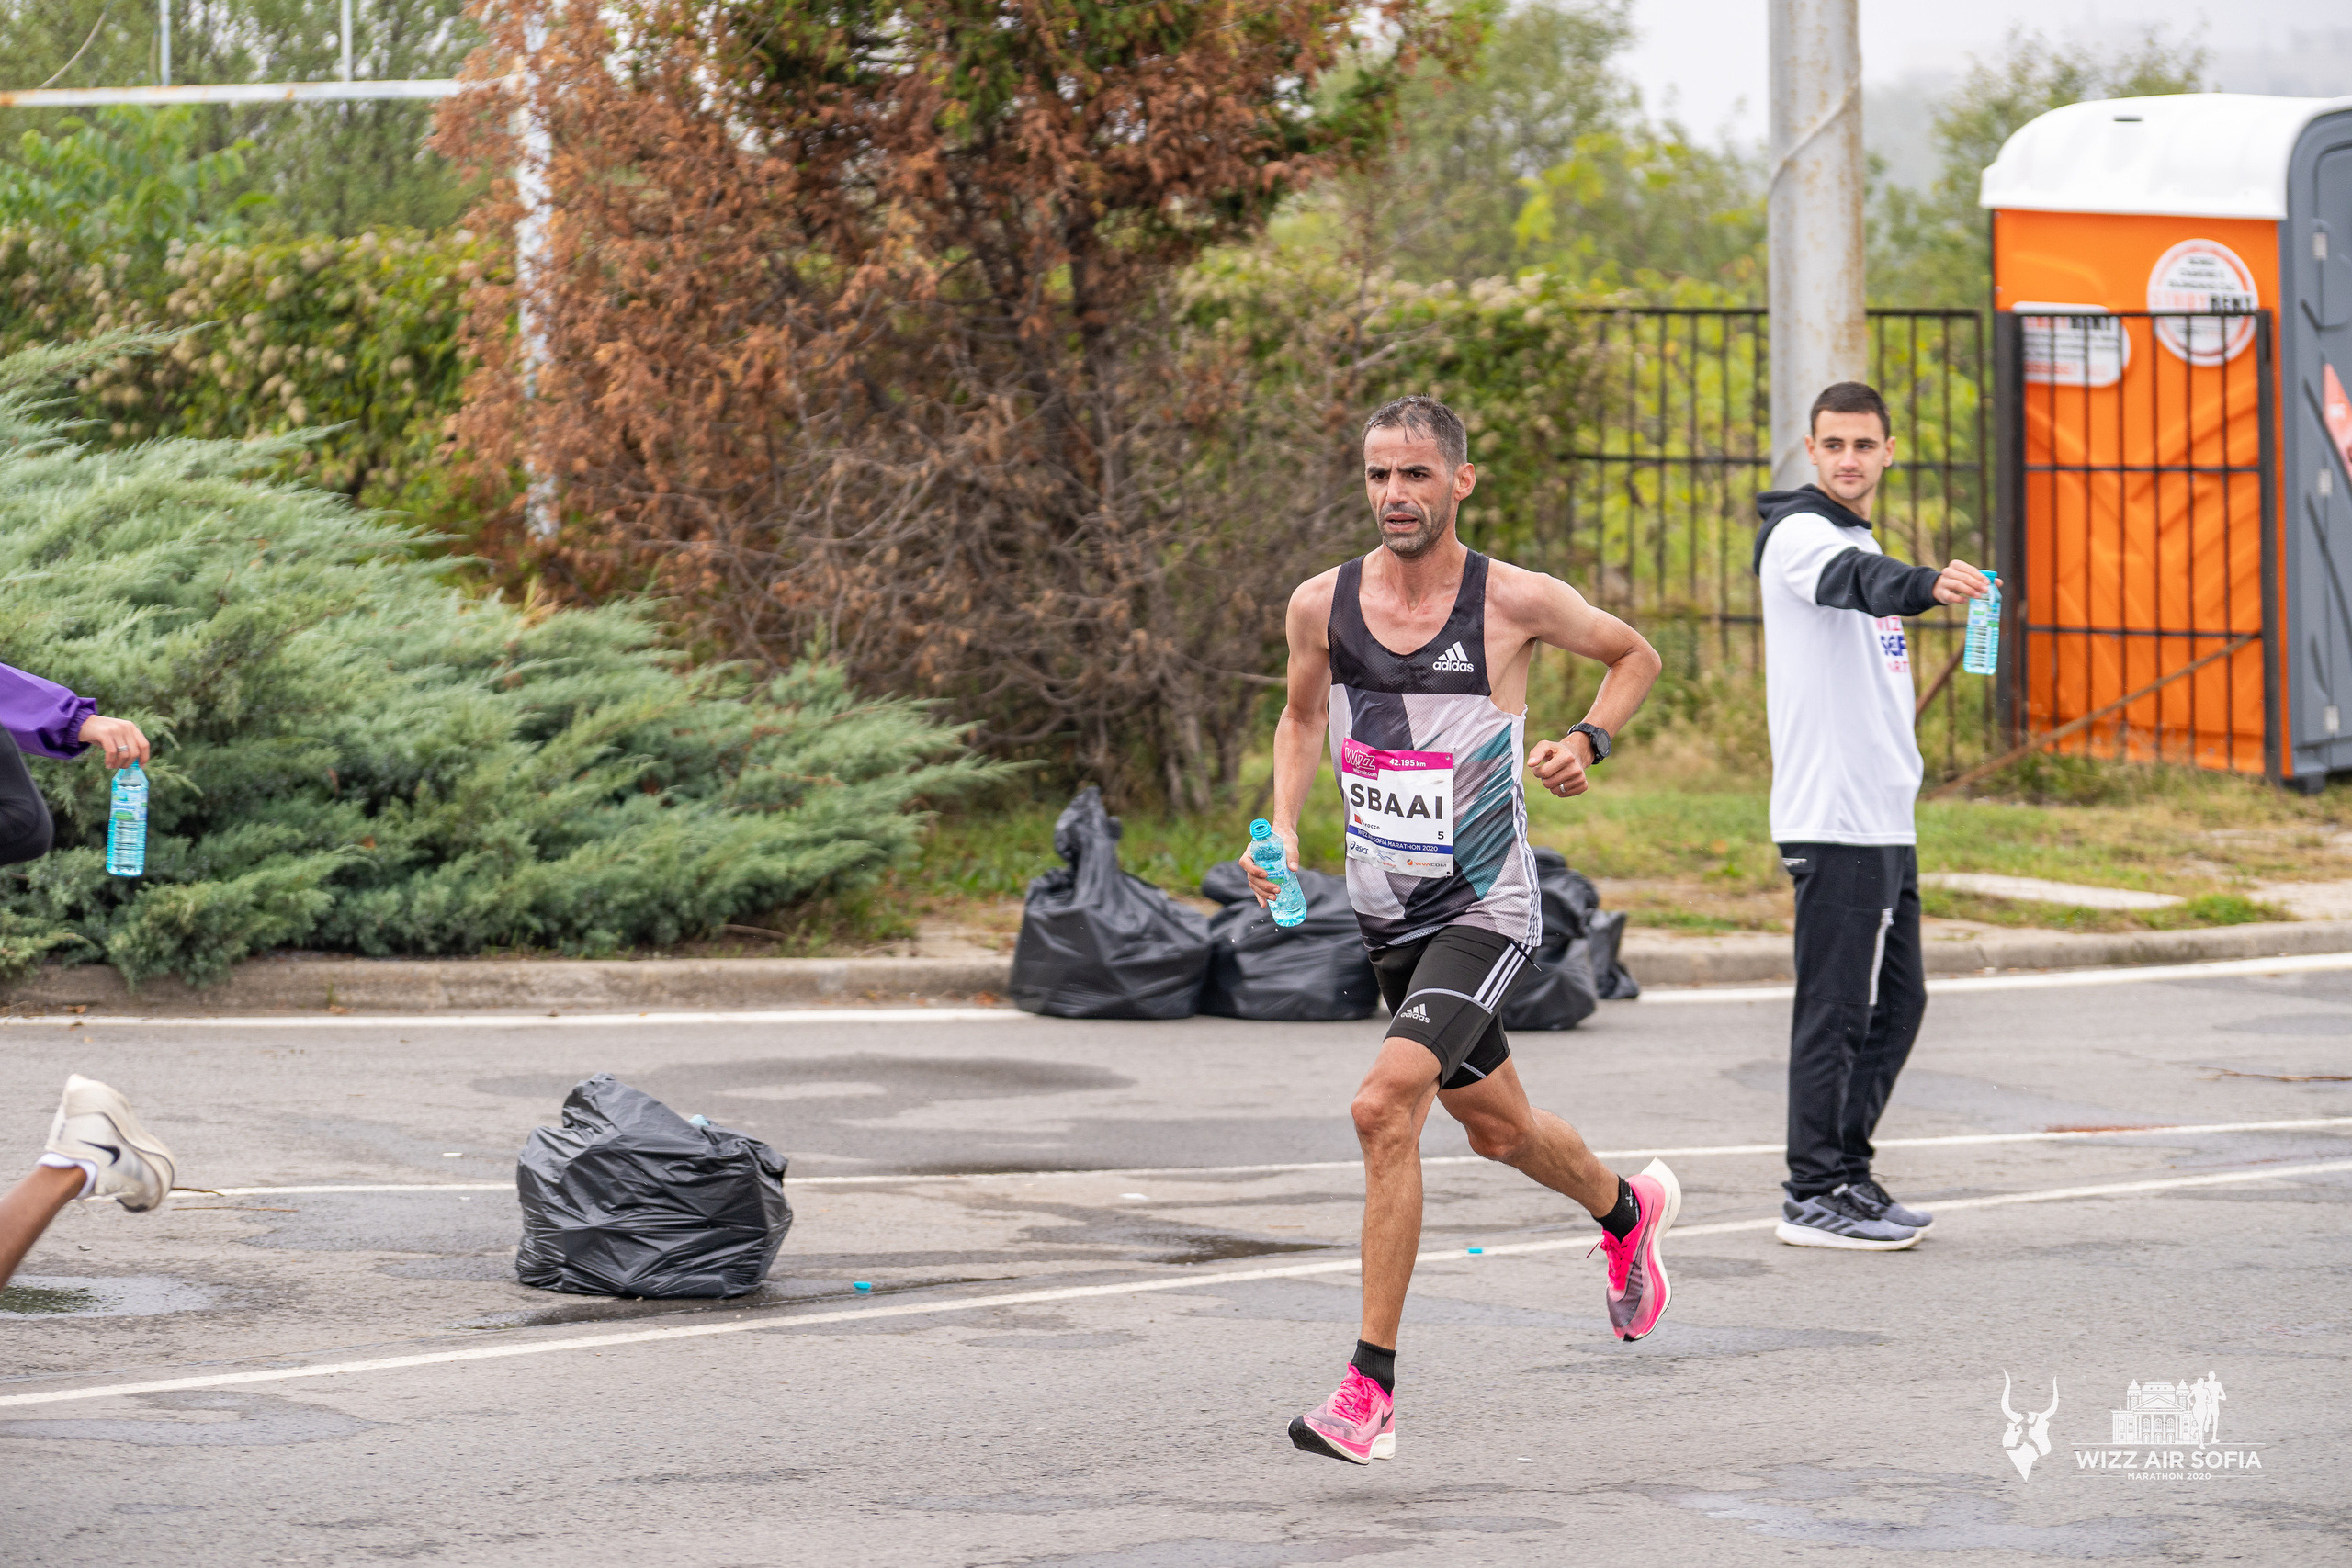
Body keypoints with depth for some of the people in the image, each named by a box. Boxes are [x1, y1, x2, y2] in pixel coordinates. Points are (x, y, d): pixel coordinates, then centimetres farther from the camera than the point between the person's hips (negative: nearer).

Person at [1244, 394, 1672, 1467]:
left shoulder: (1515, 602, -13)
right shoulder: (1322, 605, -3)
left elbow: (1635, 656, 6)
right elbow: (1302, 716, 17)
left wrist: (1587, 741, -11)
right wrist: (1283, 828, 1)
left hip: (1486, 908, -6)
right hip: (1385, 912, 6)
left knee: (1385, 1105, -25)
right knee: (1495, 1128, 22)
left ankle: (1371, 1390, -21)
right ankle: (1629, 1211, 56)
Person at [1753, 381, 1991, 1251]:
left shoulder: (1859, 541, 19)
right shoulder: (1799, 535, -11)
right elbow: (1856, 581, -34)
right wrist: (1926, 583, -54)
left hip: (1886, 820, 10)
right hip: (1832, 820, -10)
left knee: (1898, 998, 13)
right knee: (1835, 1007, -7)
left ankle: (1845, 1172, 20)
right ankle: (1813, 1196, -3)